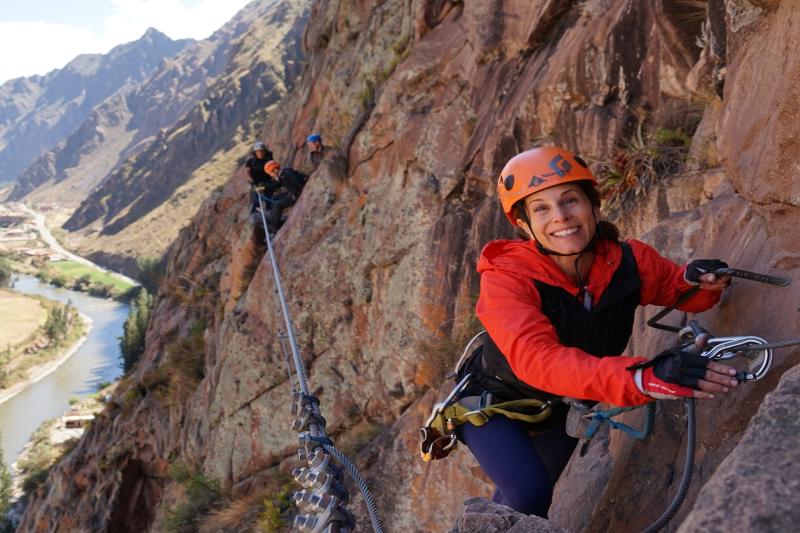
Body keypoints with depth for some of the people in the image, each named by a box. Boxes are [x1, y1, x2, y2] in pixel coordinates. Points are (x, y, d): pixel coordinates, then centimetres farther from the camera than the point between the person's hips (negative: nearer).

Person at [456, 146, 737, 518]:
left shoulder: (628, 262, -22)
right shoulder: (506, 278, -36)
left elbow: (678, 289, -2)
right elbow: (536, 359, -52)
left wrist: (698, 280, -29)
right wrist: (642, 378, -67)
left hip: (564, 409, 5)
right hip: (493, 403, -4)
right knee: (528, 495, -27)